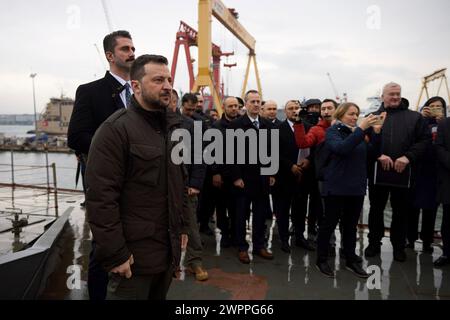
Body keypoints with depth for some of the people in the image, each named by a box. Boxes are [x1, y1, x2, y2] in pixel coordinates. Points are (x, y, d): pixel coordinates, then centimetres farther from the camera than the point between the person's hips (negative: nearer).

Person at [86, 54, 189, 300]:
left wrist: (182, 226, 12)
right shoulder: (115, 129, -14)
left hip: (170, 248, 7)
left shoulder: (173, 127, 9)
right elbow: (101, 197, -18)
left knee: (159, 297, 21)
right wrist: (114, 254, -17)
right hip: (134, 252, -7)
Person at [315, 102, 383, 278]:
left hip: (356, 187, 6)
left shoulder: (358, 133, 13)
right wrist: (361, 129, -26)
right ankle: (321, 260, 15)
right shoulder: (333, 131, -5)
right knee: (329, 223, 2)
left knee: (351, 225, 13)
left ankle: (351, 260, 25)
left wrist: (377, 132, -8)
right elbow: (342, 148, -25)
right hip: (336, 187, -6)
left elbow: (373, 151, 5)